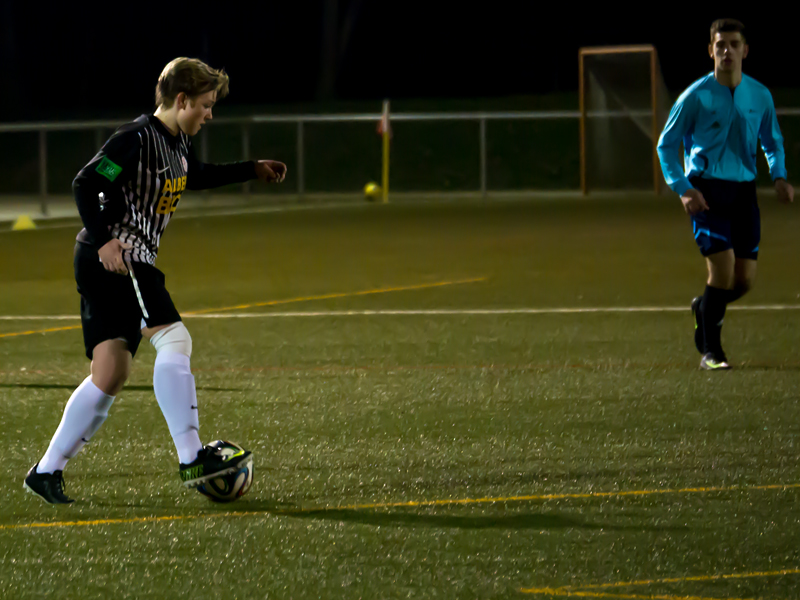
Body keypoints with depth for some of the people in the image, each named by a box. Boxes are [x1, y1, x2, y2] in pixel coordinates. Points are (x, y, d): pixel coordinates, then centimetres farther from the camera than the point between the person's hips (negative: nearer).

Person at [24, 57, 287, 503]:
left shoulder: (178, 143, 16)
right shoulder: (136, 140, -14)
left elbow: (197, 177, 38)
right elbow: (85, 186, -19)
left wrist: (252, 170, 42)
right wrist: (103, 240, -28)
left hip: (131, 263, 10)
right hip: (113, 259, -10)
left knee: (111, 374, 6)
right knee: (175, 340, -20)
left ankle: (47, 471, 9)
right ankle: (192, 459, -23)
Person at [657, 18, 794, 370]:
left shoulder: (760, 96, 6)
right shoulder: (696, 96, -6)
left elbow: (772, 142, 21)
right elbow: (666, 144, 1)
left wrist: (779, 176, 2)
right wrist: (682, 188, -12)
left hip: (743, 191, 4)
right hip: (706, 189, -4)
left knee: (745, 279, 0)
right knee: (723, 266, -17)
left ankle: (705, 309, 34)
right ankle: (710, 351, -3)